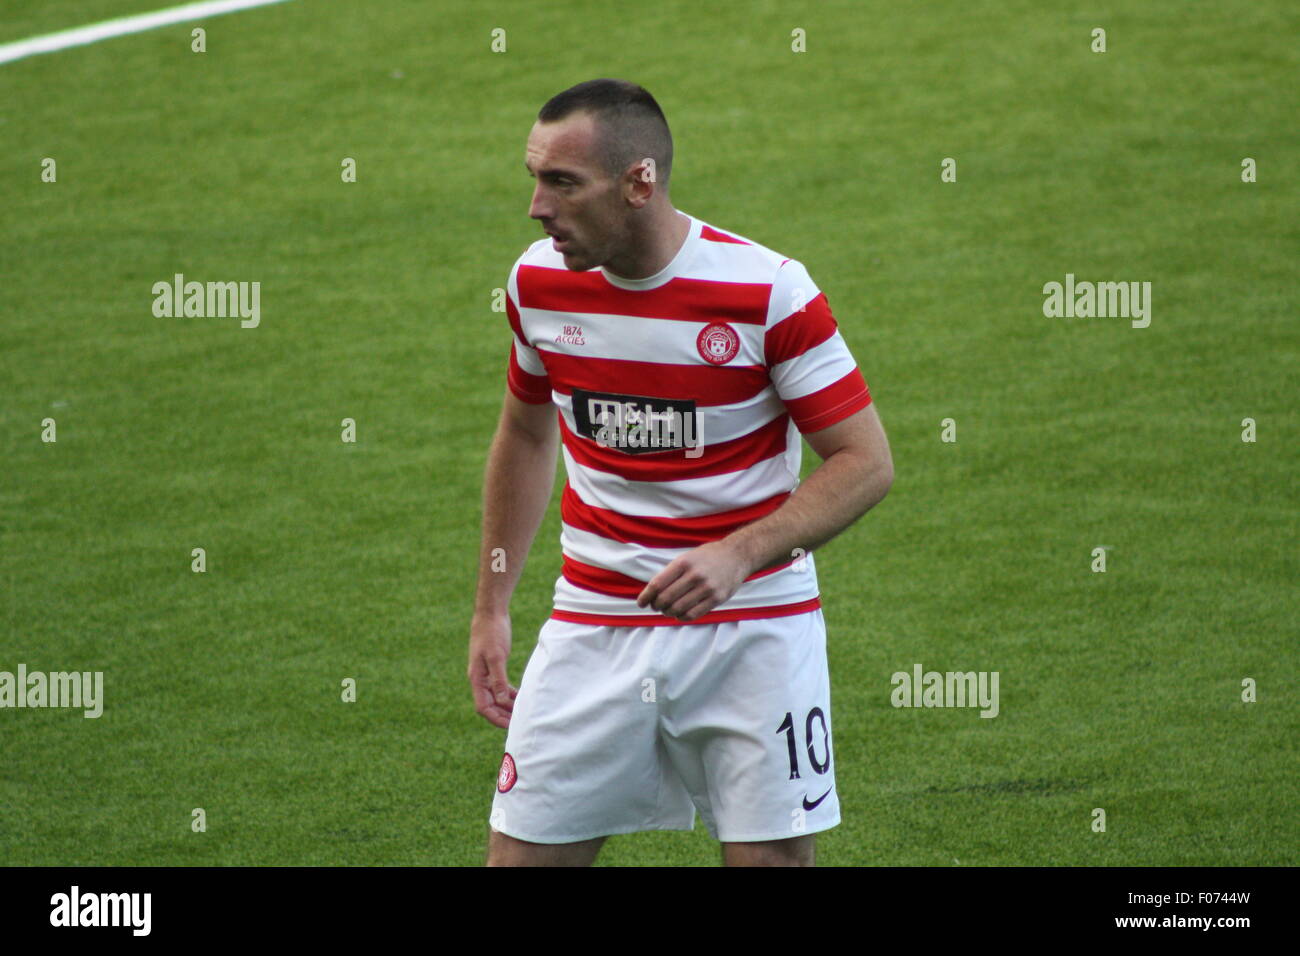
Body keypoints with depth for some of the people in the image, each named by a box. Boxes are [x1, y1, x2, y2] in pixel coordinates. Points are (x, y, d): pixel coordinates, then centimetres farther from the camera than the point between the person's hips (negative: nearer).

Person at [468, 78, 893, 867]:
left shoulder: (767, 291, -15)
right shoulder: (538, 282, -1)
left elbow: (867, 461, -11)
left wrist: (739, 554, -24)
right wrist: (492, 609, 15)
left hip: (754, 626, -3)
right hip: (595, 620, 3)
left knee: (773, 857, -2)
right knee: (523, 853, -2)